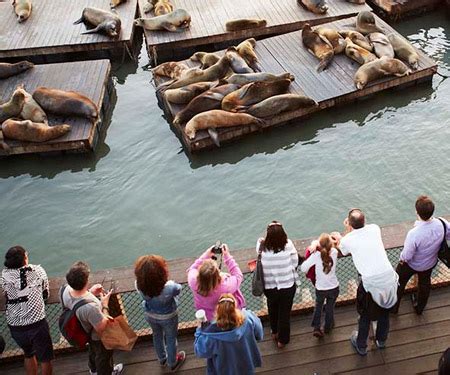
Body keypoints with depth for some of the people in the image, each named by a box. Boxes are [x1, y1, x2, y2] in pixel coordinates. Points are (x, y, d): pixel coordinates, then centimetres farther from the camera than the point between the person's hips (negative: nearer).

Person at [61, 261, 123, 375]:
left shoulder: (66, 289, -27)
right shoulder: (90, 306, -49)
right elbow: (102, 328, -32)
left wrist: (89, 292, -11)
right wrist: (105, 305, -26)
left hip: (86, 331, 7)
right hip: (99, 337, -7)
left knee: (93, 351, 38)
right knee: (104, 357, 27)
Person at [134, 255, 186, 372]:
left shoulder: (139, 285, -33)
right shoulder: (169, 287, -42)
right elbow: (178, 289, -16)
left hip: (150, 315, 3)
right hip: (167, 317, -3)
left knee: (157, 336, 32)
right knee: (170, 339, 26)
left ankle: (162, 359, 58)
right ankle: (172, 363, 52)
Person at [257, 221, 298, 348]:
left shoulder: (262, 247, -25)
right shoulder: (288, 245, -24)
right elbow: (295, 263, -11)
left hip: (269, 286, 1)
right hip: (287, 286, -1)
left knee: (273, 309, 29)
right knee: (285, 313, 19)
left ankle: (275, 332, 50)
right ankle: (282, 340, 34)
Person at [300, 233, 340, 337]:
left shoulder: (316, 255, -26)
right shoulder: (334, 252, -19)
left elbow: (303, 268, -23)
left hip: (320, 288, -1)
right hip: (333, 287, 1)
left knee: (318, 307, 26)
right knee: (330, 307, 25)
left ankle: (316, 328, 19)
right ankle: (328, 327, 45)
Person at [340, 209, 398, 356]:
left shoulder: (347, 240, -6)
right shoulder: (375, 228, 1)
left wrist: (348, 230, 20)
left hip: (370, 283, -3)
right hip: (389, 277, 3)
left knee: (365, 315, 22)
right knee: (384, 311, 28)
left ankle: (361, 346, 42)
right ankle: (381, 340, 51)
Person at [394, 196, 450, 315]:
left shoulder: (414, 234, -44)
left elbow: (406, 256, -29)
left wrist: (402, 258, -6)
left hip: (412, 264, -4)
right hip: (430, 263, 5)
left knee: (399, 283, 25)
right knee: (425, 283, 32)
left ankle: (393, 307, 48)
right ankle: (419, 308, 57)